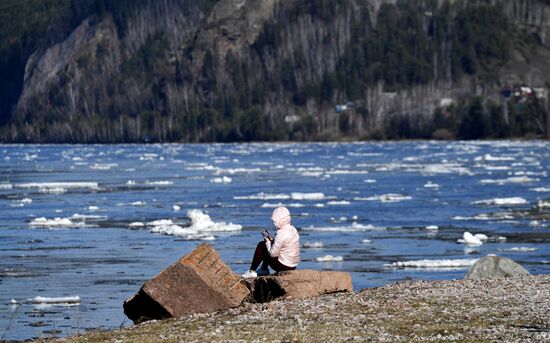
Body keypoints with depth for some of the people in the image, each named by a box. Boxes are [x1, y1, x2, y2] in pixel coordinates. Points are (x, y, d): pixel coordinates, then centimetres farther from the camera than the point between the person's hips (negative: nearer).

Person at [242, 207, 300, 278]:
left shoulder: (281, 233, -23)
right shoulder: (293, 229, 5)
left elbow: (273, 254, -19)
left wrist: (267, 241, -5)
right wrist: (271, 239, 7)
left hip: (284, 266, -9)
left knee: (261, 246, 0)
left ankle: (251, 271, 8)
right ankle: (264, 270, 31)